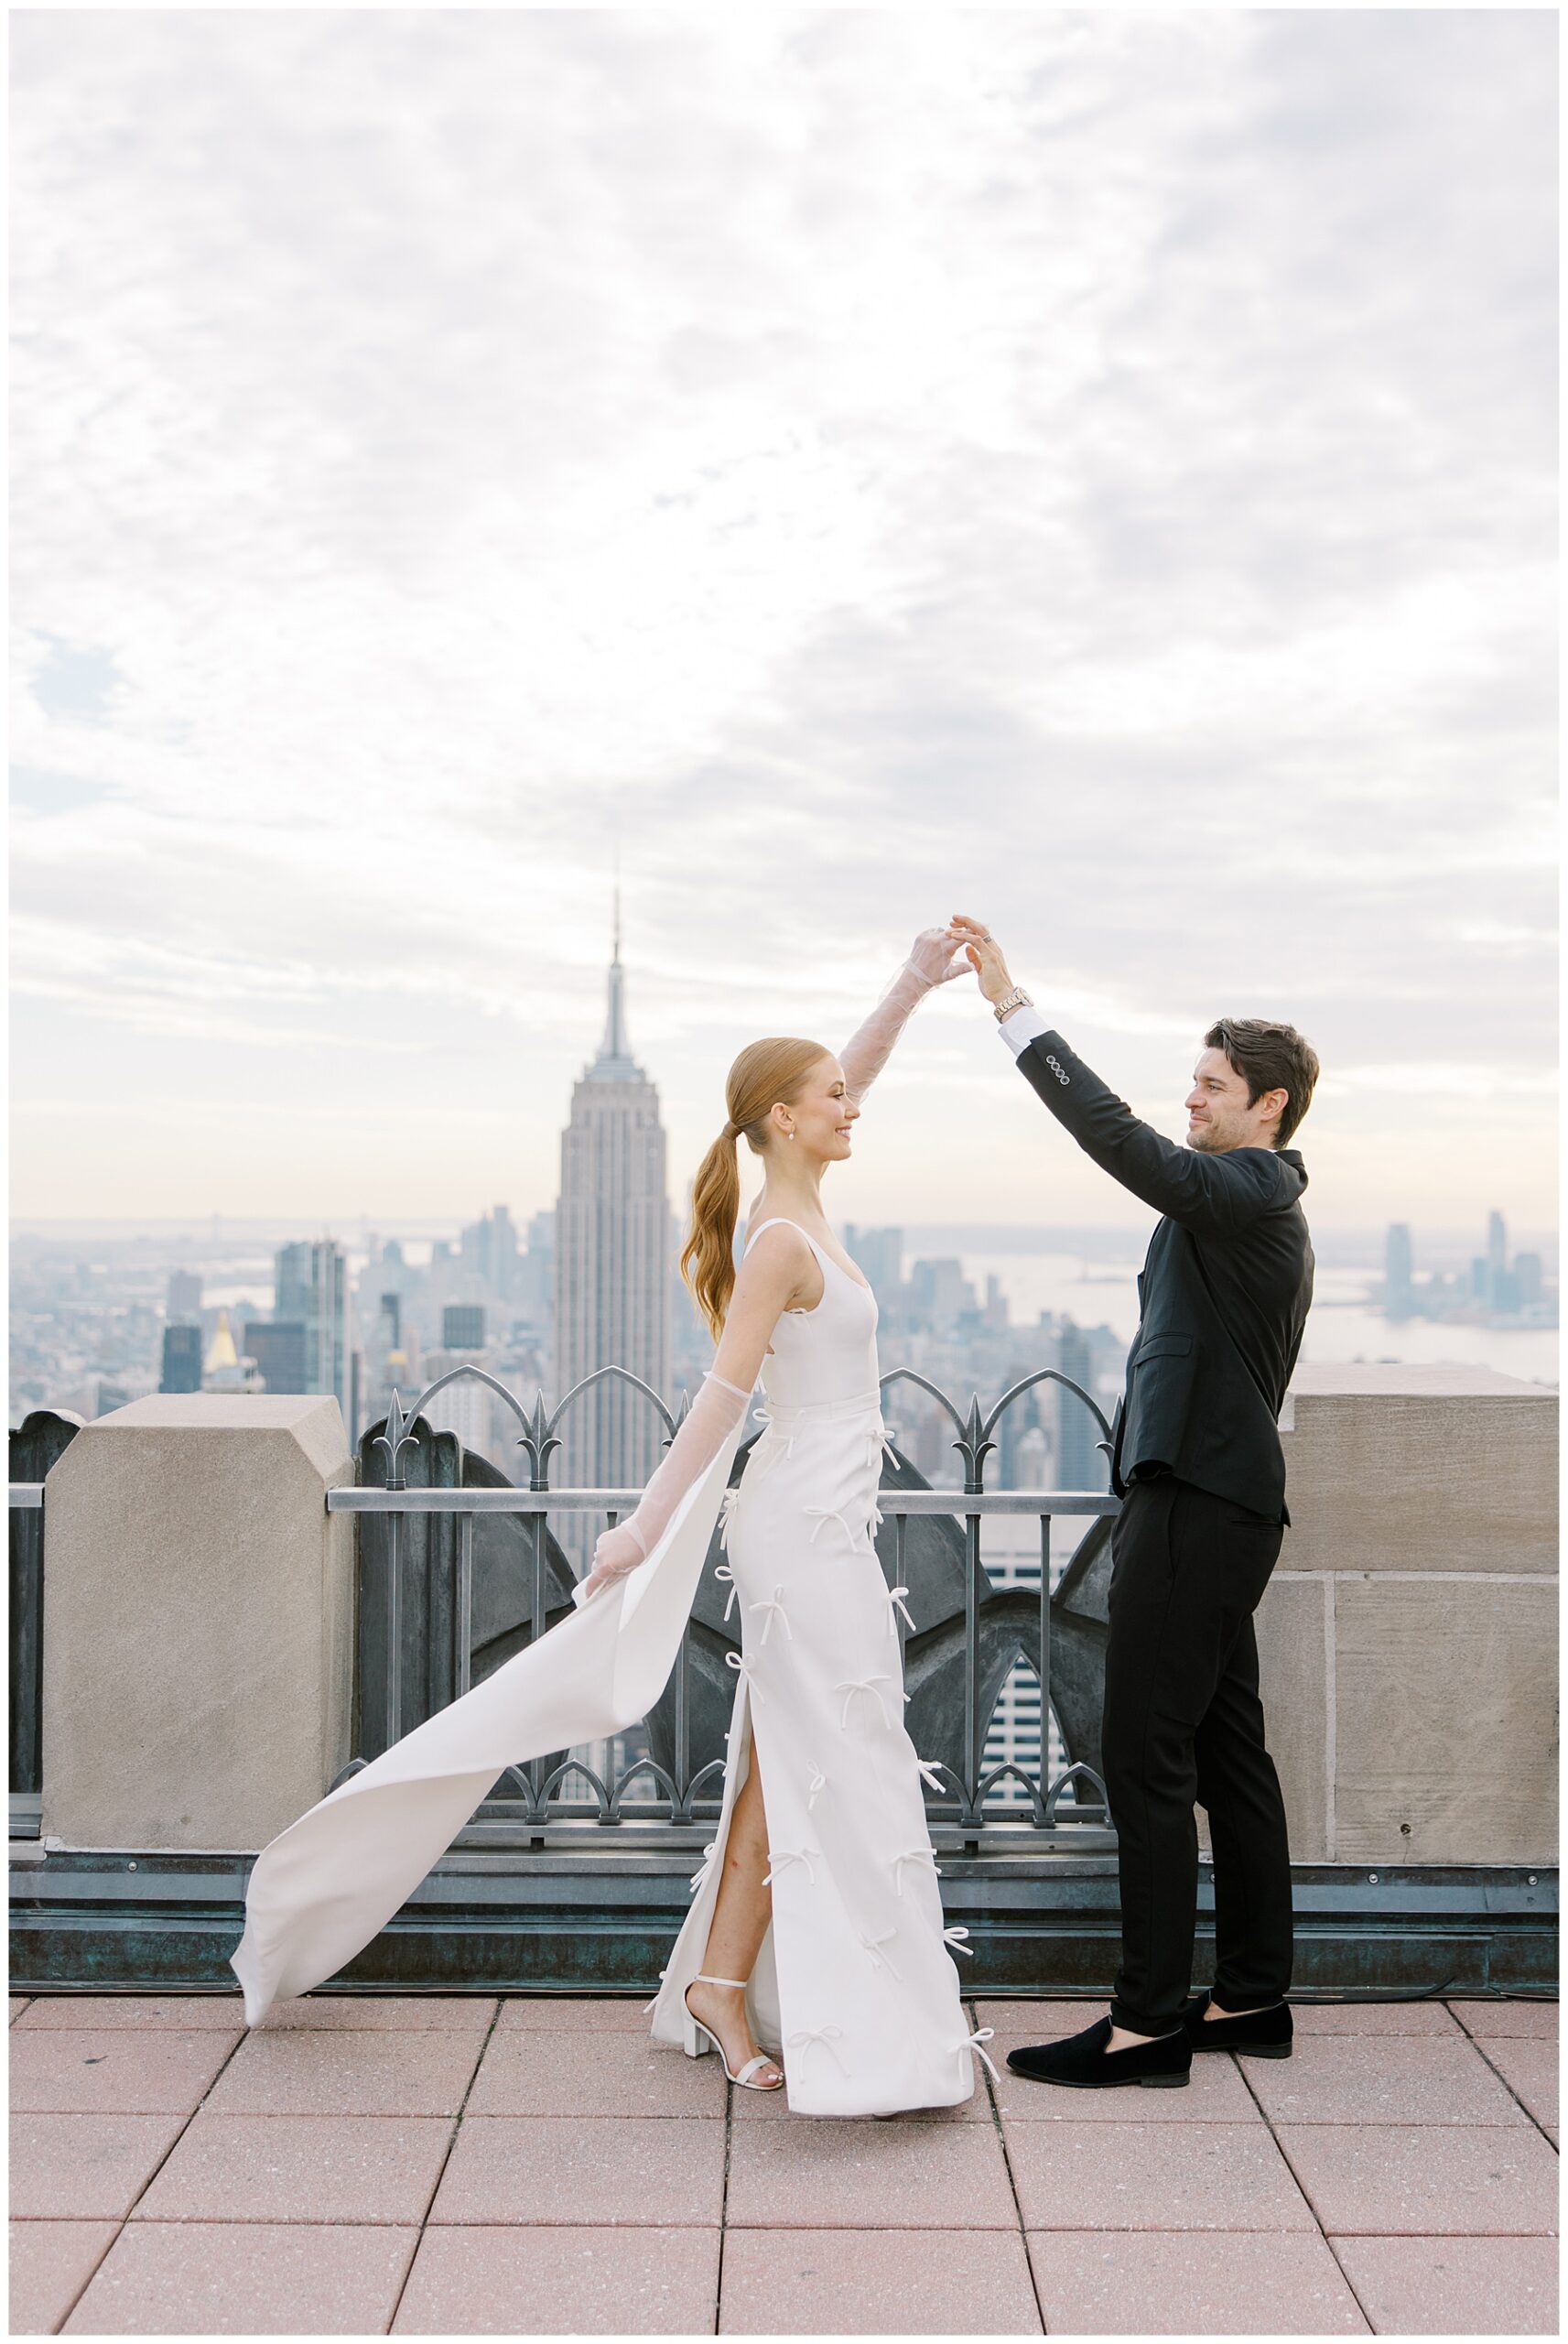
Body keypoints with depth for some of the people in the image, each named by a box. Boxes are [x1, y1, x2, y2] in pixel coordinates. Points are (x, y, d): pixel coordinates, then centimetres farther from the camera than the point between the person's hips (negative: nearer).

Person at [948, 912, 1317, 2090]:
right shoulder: (1272, 1213, 21)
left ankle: (1150, 2023, -2)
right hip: (1223, 1504, 11)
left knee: (1150, 1761, -8)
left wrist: (1016, 1007, -26)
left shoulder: (1251, 1191, -11)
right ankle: (1252, 1998, 23)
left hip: (1197, 1507, -11)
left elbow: (1123, 1142, -27)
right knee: (1227, 1752, 14)